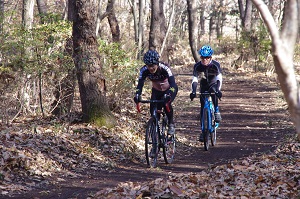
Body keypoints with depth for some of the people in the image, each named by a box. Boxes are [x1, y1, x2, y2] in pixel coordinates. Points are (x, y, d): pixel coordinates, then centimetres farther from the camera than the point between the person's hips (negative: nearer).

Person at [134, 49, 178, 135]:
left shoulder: (164, 68, -35)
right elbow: (140, 84, -30)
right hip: (156, 90, 4)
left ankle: (171, 124, -8)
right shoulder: (144, 70, -26)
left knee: (166, 103, -30)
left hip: (169, 89, -3)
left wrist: (168, 95, -61)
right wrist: (137, 95, -51)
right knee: (153, 109, -17)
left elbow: (172, 83, -43)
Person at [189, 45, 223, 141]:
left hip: (214, 83, -2)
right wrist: (193, 92, -42)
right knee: (203, 106, -6)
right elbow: (194, 79, -26)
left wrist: (218, 90, -52)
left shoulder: (215, 65, -28)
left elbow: (219, 78, -36)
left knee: (213, 91, -37)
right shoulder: (198, 66, -22)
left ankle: (217, 111, -20)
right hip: (204, 84, 2)